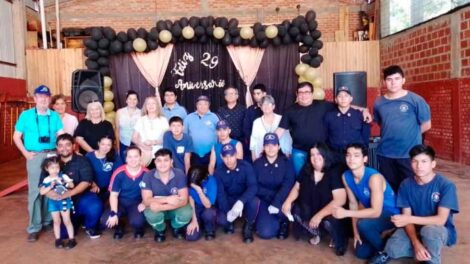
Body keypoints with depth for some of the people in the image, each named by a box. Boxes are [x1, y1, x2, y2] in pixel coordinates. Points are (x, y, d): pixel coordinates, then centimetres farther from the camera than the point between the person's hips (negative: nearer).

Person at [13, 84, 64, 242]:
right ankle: (34, 227, 6)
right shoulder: (26, 115, 3)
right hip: (35, 156, -2)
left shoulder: (55, 116, 7)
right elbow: (16, 137, 7)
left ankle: (48, 221, 24)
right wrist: (26, 153, -3)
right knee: (35, 191, -2)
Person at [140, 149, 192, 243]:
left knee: (187, 213, -32)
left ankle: (176, 227, 8)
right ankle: (160, 230, 5)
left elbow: (184, 200, -23)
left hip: (175, 209, 0)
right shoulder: (148, 176, -17)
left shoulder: (179, 174, -18)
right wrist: (167, 199, -34)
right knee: (151, 214, -34)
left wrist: (160, 206, -35)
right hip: (157, 209, 0)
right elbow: (146, 201, -20)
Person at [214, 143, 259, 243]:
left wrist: (241, 201, -44)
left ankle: (248, 227, -5)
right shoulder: (218, 172, -12)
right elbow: (220, 194, -16)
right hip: (228, 200, 1)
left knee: (255, 202, -35)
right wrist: (227, 211, -33)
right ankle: (229, 224, 13)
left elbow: (253, 186, -27)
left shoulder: (246, 166, -17)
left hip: (244, 199, 0)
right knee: (221, 220, -27)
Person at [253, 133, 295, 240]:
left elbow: (288, 186, -15)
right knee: (265, 232, -21)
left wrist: (276, 203, -28)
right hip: (264, 200, 0)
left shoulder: (286, 163, -3)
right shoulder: (257, 163, 0)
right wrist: (271, 194, -19)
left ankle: (283, 222, 1)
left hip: (281, 200, 0)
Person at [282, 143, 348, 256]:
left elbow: (340, 199, -25)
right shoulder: (306, 170, -1)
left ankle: (337, 240, 4)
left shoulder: (334, 173, -17)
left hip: (328, 213, -5)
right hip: (310, 210, 6)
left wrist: (319, 215, -31)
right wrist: (288, 201, -15)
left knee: (328, 222, -35)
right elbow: (297, 187, 6)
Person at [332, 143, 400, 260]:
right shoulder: (346, 176, -12)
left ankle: (385, 250, -6)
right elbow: (353, 203, -2)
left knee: (363, 224, -35)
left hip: (390, 214, -6)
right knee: (361, 253, 5)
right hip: (371, 212, 6)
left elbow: (376, 212, -34)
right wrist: (356, 232, -3)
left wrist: (346, 213, -39)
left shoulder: (374, 177, -32)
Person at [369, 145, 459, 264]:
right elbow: (406, 217, -10)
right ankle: (389, 252, 6)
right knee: (393, 249, -29)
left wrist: (408, 219, -33)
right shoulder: (406, 185, -8)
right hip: (414, 228, 1)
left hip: (440, 230, -1)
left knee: (429, 230, -38)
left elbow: (441, 219, -23)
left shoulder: (446, 185, -18)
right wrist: (416, 243, -26)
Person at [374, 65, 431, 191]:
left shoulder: (415, 100, -7)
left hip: (409, 153, -3)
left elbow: (426, 125, 0)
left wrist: (409, 134, 4)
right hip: (385, 153, 4)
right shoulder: (379, 103, 4)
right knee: (389, 188, 15)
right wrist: (391, 135, 6)